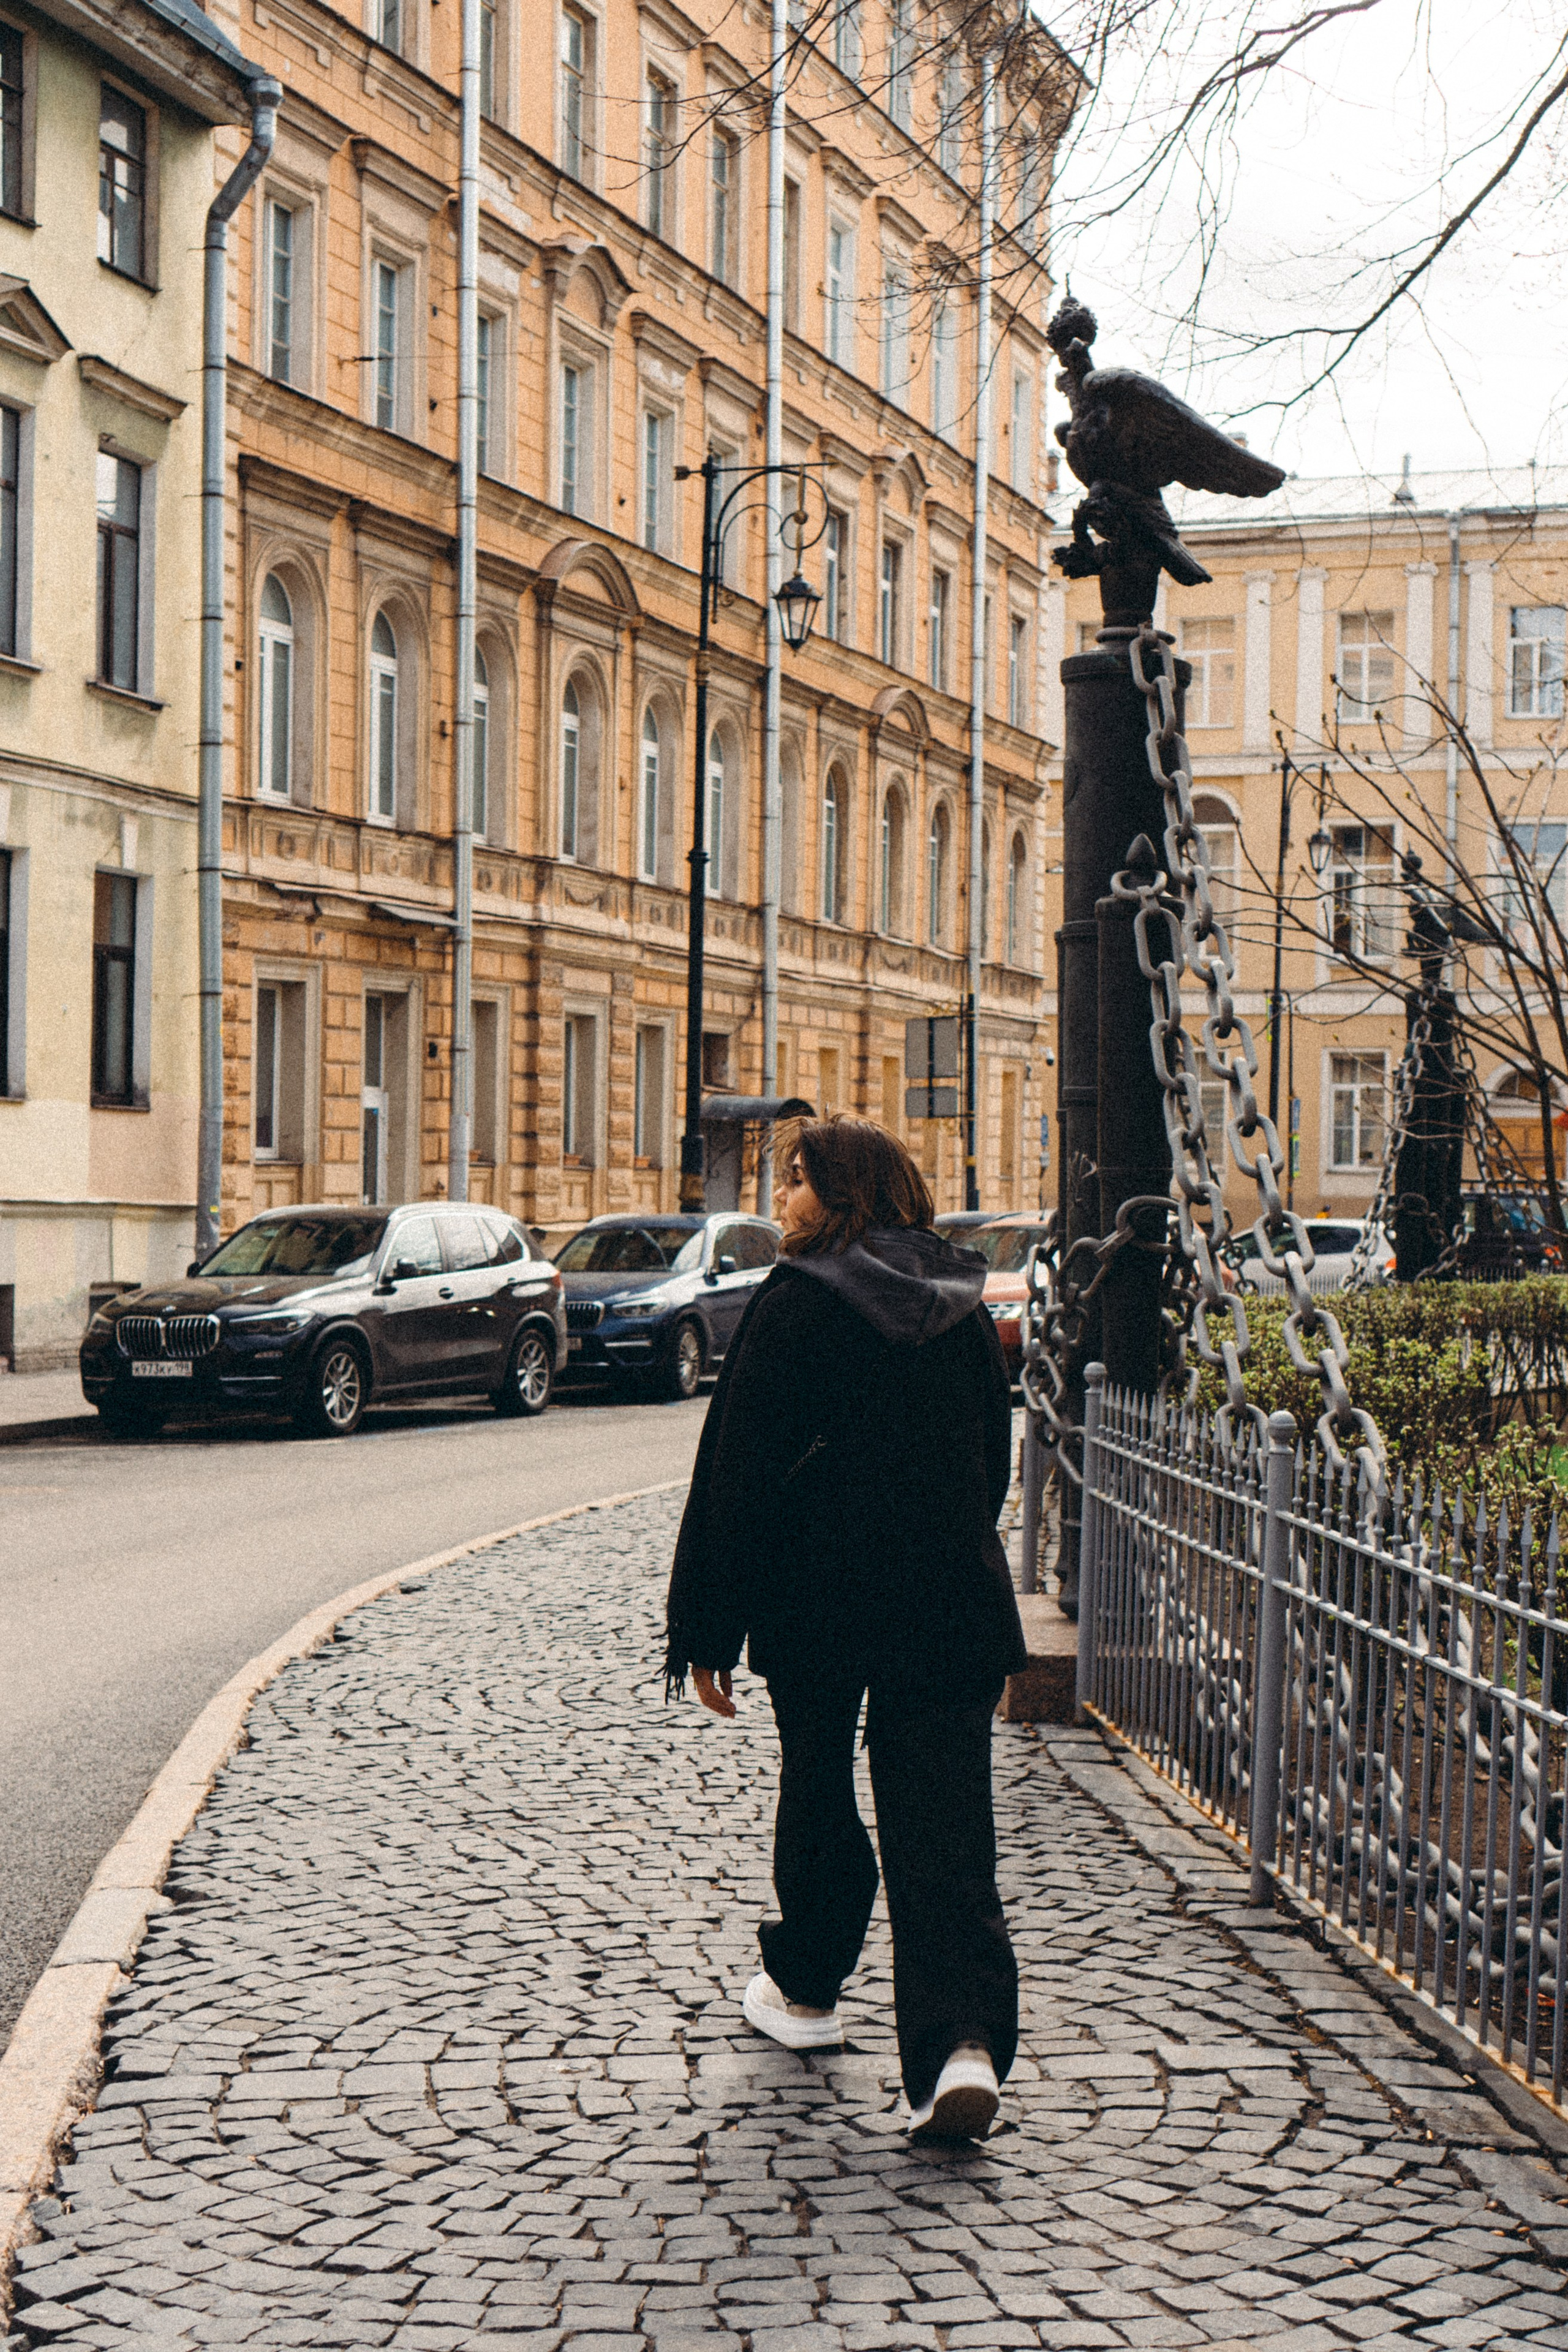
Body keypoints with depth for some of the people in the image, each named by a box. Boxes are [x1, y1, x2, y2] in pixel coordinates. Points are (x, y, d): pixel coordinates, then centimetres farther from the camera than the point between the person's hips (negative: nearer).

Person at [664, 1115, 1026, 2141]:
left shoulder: (798, 1304, -9)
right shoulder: (965, 1310, 7)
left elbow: (741, 1471, -10)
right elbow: (995, 1460, 15)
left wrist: (711, 1629, -6)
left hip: (818, 1600, -3)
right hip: (954, 1603, 3)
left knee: (818, 1795, 17)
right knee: (946, 1826, -1)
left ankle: (808, 1989, 35)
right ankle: (963, 2043, -16)